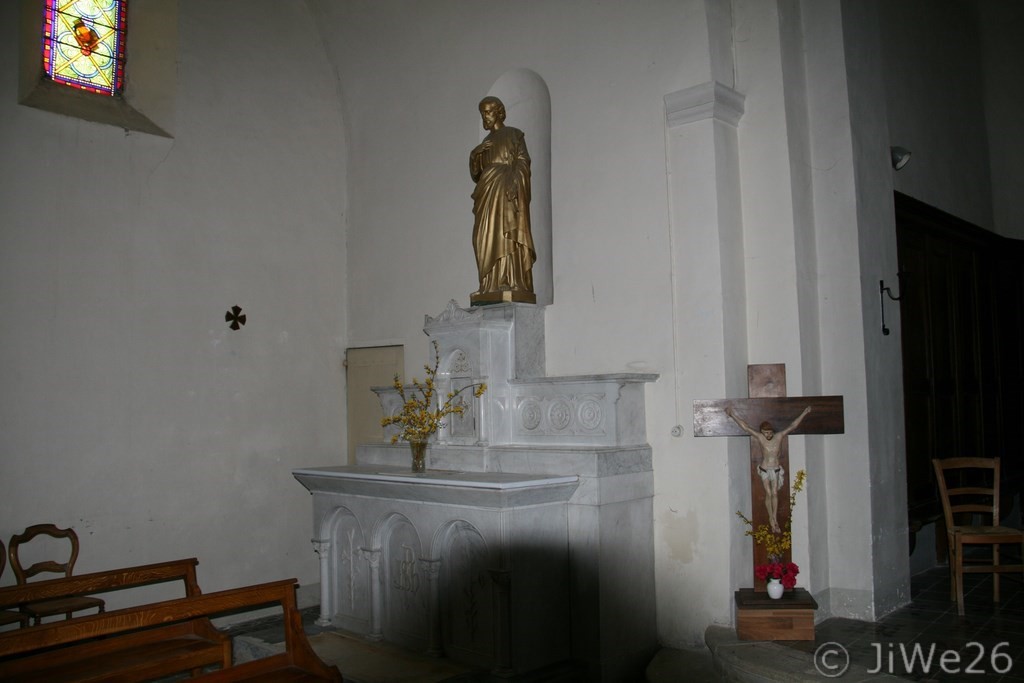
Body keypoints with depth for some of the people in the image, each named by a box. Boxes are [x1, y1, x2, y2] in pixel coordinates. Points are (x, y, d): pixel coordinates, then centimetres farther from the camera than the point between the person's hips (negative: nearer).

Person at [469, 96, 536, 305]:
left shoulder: (514, 134, 10)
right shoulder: (485, 143, 27)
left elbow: (523, 162, -5)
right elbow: (475, 174, 20)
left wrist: (514, 182, -21)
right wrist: (475, 155, 2)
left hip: (506, 190, -6)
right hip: (488, 193, 7)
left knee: (507, 234, -16)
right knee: (489, 238, -4)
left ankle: (514, 284, -22)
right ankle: (493, 286, -9)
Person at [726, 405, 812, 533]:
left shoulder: (779, 436, -7)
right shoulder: (760, 437, -11)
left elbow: (792, 426, -3)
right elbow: (745, 427, -11)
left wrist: (804, 413, -3)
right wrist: (732, 414, -13)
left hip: (776, 469, 1)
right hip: (764, 470, -1)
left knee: (775, 493, 0)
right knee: (768, 494, -3)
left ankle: (775, 520, 3)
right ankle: (771, 519, 9)